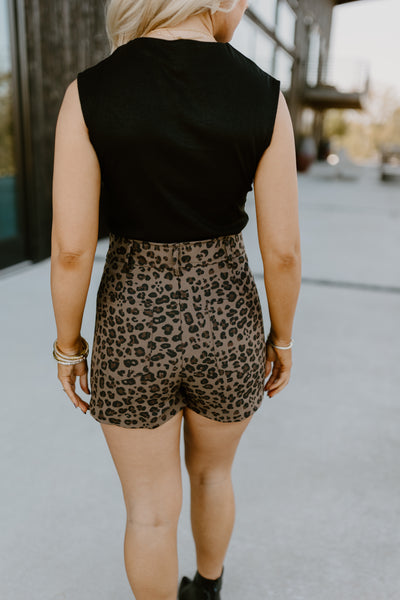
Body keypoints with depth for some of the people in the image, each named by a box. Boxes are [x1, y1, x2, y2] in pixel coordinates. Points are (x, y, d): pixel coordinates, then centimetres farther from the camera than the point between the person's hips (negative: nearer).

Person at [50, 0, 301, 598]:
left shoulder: (88, 93, -12)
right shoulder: (264, 97, -11)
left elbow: (71, 247, -14)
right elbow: (282, 249, -10)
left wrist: (68, 345, 3)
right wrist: (282, 337, 7)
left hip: (135, 327, -1)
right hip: (223, 324, 2)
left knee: (151, 509, 21)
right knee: (211, 471, 30)